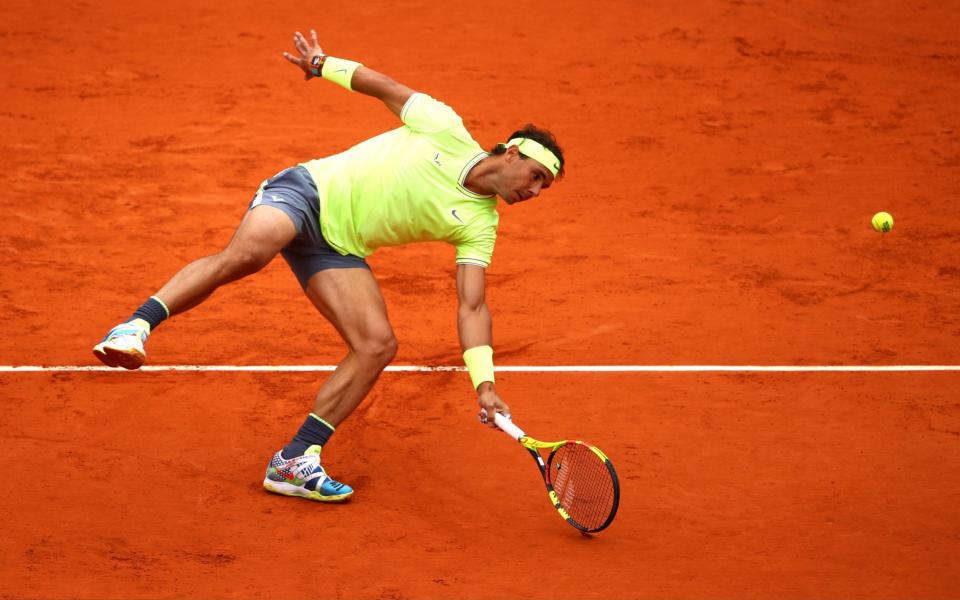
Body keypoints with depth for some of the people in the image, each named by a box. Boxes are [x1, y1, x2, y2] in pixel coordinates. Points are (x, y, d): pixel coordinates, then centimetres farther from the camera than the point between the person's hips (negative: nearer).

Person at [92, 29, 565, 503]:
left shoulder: (479, 225, 3)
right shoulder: (447, 130, -7)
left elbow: (472, 308, -2)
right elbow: (386, 87, 7)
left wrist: (484, 383, -14)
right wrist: (323, 65, 4)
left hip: (339, 248, 5)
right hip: (309, 190, -5)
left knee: (378, 346, -14)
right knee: (245, 255, -36)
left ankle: (295, 461, -6)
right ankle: (134, 329, -38)